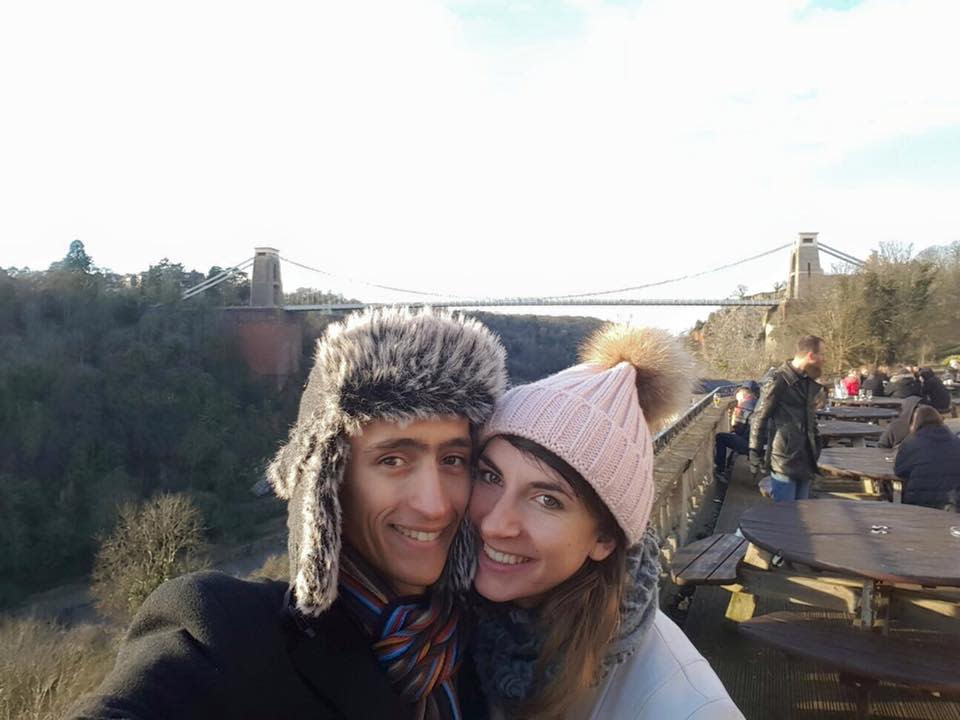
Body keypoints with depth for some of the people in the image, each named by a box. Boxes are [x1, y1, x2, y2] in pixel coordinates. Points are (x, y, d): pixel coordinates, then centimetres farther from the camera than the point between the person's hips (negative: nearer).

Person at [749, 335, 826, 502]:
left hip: (805, 462, 7)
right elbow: (759, 419, -10)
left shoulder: (810, 383, 12)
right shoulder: (779, 381, -12)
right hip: (783, 462, -7)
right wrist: (756, 457, -9)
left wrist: (816, 450, 15)